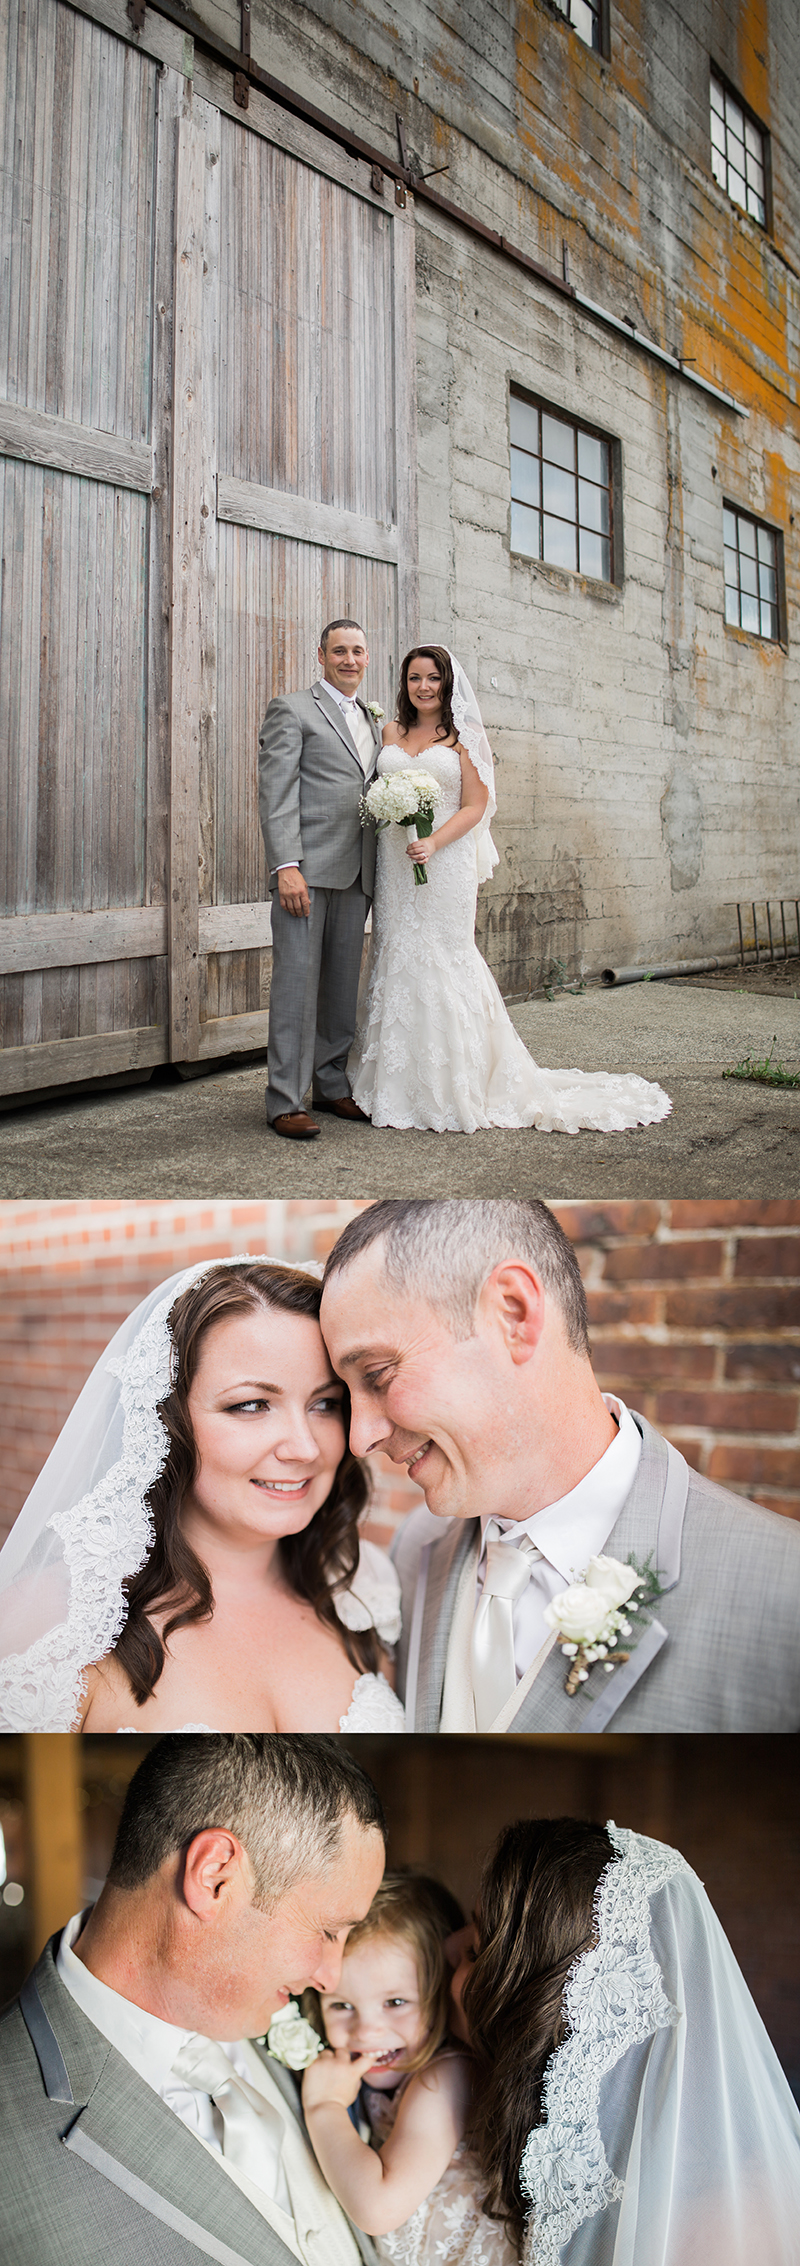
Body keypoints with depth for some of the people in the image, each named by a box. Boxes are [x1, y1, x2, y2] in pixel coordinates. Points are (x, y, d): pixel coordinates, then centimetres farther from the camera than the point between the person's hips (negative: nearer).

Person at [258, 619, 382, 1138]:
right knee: (297, 982, -7)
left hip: (356, 876, 6)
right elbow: (277, 795, -8)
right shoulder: (292, 710, 1)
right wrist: (286, 866, -18)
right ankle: (286, 1101, -4)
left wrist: (381, 871, 12)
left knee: (343, 984, 10)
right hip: (307, 870, -6)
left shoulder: (372, 722, 21)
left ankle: (333, 1085, 20)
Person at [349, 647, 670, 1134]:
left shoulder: (462, 737, 2)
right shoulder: (392, 733, 13)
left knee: (444, 962, -4)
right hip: (395, 863, 4)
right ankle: (398, 1087, 10)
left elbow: (475, 806, -4)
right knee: (397, 961, 3)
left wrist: (433, 843, -17)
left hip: (446, 861, -4)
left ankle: (452, 1090, 4)